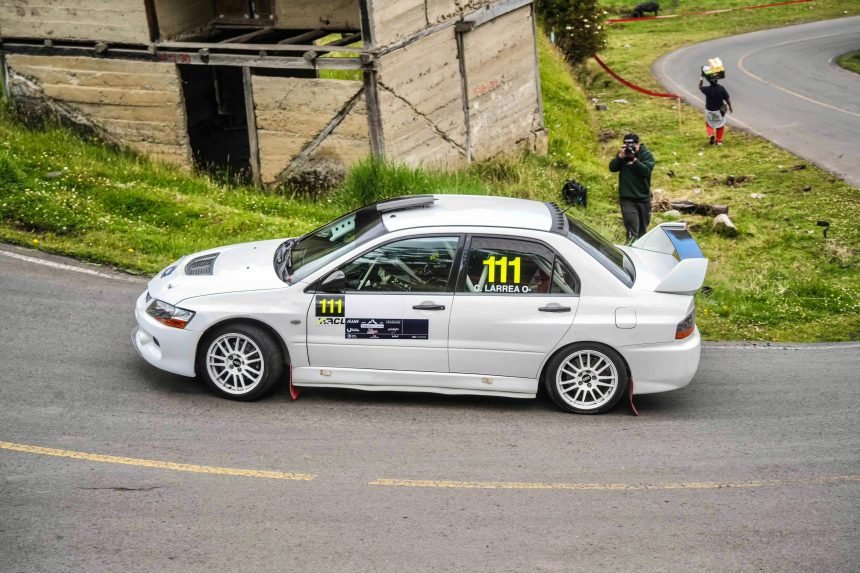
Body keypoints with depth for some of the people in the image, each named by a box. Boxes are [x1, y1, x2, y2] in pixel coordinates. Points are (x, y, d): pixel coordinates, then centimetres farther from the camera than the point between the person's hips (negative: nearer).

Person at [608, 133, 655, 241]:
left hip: (643, 197, 0)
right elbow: (612, 168, -6)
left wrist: (634, 159, -27)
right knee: (631, 224, -19)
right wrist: (620, 156, -20)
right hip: (627, 197, 0)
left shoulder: (647, 155, -3)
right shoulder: (622, 154, 4)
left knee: (643, 227, 13)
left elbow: (646, 170, -19)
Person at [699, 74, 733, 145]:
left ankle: (711, 135, 2)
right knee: (720, 125, 22)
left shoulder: (707, 89, -23)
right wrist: (730, 107, 6)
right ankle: (719, 140, 26)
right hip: (719, 111, 1)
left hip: (709, 111, -1)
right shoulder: (721, 88, -20)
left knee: (709, 123, 25)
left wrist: (701, 77, 6)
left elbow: (700, 87, 1)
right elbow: (727, 99, -11)